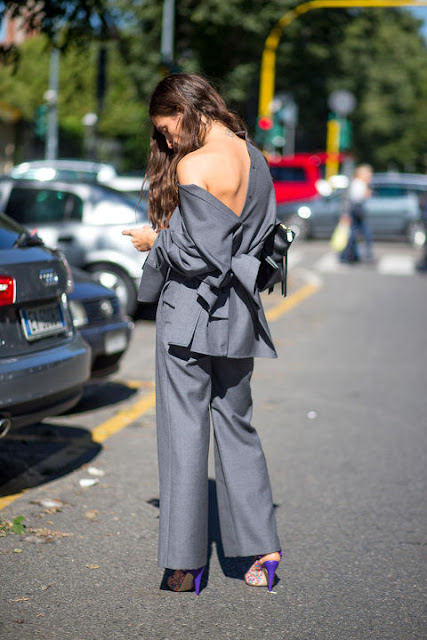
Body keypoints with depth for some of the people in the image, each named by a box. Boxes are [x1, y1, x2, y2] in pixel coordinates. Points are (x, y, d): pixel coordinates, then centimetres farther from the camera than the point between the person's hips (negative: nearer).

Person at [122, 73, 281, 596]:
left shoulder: (193, 166, -16)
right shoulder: (254, 159, 8)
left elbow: (201, 253, -18)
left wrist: (156, 241, -2)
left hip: (190, 315, -7)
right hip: (237, 316, 7)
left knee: (184, 434, 1)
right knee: (237, 426, 16)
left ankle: (186, 564, 7)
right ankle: (262, 549, 14)